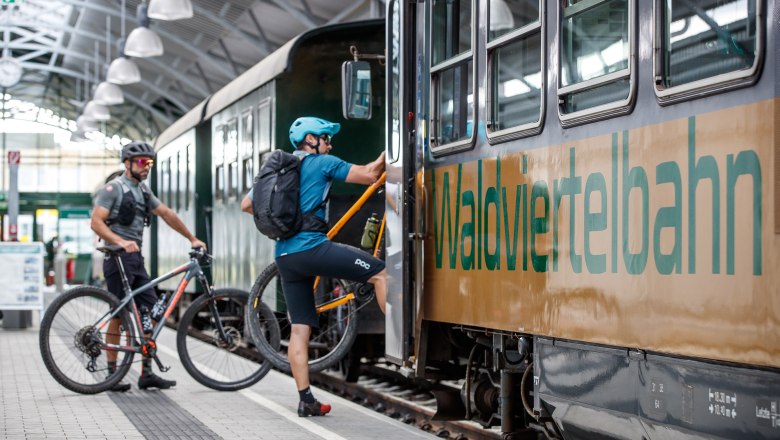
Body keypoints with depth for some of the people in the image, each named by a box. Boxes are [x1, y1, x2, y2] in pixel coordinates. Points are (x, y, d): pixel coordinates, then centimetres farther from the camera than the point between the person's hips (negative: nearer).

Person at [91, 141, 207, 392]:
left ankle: (147, 374, 6)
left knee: (150, 314, 3)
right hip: (118, 259, -8)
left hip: (136, 259, 8)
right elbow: (96, 223, -16)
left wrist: (192, 239, 21)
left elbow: (167, 214, 22)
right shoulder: (113, 189, -8)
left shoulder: (143, 190, 17)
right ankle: (112, 376, 2)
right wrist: (121, 242, -30)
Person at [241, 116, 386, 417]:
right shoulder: (322, 163, 1)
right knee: (380, 272, -1)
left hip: (285, 256, 7)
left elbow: (247, 205, 24)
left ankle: (306, 400, 5)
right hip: (313, 248, -7)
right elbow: (370, 175, -1)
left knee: (300, 328, 7)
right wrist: (386, 156, 17)